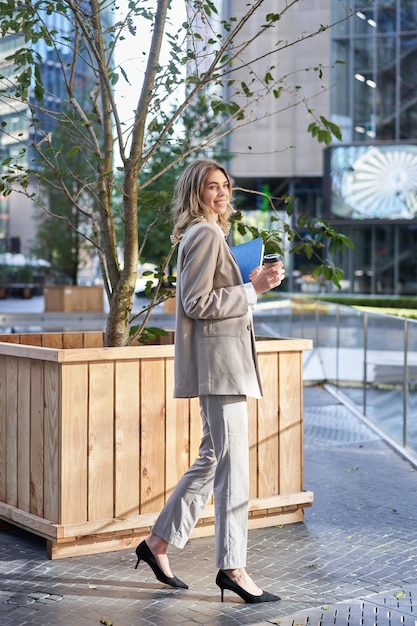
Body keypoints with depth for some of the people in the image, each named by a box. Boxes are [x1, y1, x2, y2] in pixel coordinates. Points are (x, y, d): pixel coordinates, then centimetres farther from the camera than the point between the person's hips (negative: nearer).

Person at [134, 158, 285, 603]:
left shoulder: (207, 235, 21)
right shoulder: (206, 235, -11)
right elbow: (198, 303, -18)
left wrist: (252, 283, 16)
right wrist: (253, 289, -16)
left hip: (223, 364, 11)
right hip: (218, 363, -11)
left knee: (212, 460, 14)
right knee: (232, 467, -7)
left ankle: (158, 543, 21)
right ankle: (232, 567, -1)